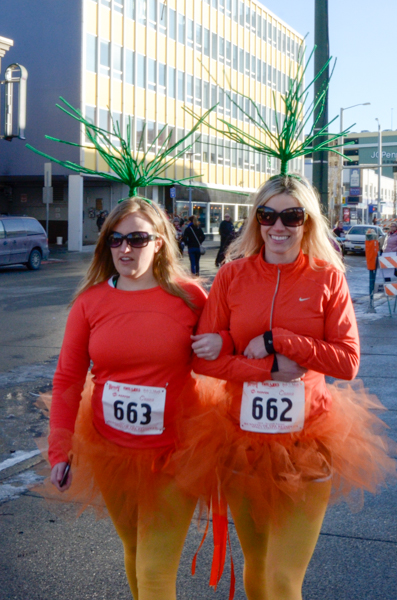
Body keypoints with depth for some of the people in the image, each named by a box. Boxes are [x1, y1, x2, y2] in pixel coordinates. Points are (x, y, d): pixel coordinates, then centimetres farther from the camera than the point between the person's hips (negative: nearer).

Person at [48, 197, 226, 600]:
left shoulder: (188, 296, -6)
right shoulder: (90, 301, -2)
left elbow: (216, 342, 10)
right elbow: (67, 379, 2)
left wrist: (221, 342, -15)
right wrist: (59, 449, 0)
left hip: (172, 453, -2)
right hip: (109, 451, 3)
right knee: (134, 551, 20)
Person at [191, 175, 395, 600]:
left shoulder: (327, 277, -3)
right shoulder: (233, 274, -1)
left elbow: (347, 362, -8)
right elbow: (202, 357, -4)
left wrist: (277, 340, -15)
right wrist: (271, 367, -15)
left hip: (307, 443, -2)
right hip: (241, 438, 2)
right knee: (256, 563, 18)